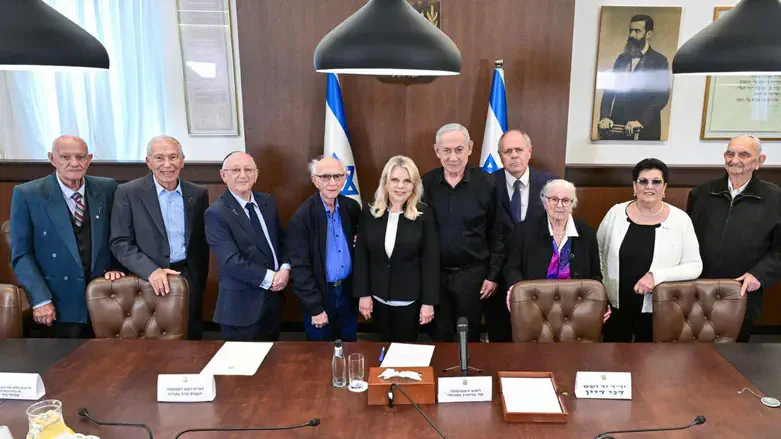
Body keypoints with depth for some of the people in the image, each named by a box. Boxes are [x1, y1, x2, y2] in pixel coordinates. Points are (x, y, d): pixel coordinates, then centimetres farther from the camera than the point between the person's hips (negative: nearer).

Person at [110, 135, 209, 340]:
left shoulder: (198, 194, 4)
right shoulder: (128, 192, -5)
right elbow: (120, 243, -8)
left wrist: (200, 281, 9)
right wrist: (151, 271, -20)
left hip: (190, 281, 3)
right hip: (149, 282, -2)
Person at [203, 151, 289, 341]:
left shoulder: (268, 202, 6)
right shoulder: (216, 213, -14)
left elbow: (282, 240, 11)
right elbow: (231, 261, -20)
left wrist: (285, 268, -8)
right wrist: (269, 278, -18)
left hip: (273, 297, 6)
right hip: (242, 304, -6)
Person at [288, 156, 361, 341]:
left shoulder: (352, 207, -2)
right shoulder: (302, 217, -17)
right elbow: (300, 267, -17)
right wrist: (315, 307, -17)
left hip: (348, 291, 4)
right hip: (319, 294, -4)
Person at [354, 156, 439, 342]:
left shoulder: (424, 214, -9)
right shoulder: (370, 211, -2)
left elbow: (431, 259, -8)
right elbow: (361, 255, 1)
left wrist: (429, 301, -9)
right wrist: (363, 293, -2)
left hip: (410, 299, -2)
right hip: (378, 297, 2)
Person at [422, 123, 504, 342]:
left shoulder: (487, 183, -9)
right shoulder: (426, 183, -4)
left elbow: (498, 233, -4)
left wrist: (493, 274, -4)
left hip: (472, 273, -1)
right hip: (435, 274, 2)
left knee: (470, 336, 15)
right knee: (439, 337, 16)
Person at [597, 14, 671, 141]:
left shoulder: (659, 61, -1)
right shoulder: (622, 58, 13)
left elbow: (662, 97, -9)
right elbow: (609, 89, 8)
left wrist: (641, 121, -21)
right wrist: (604, 116, -8)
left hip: (645, 130, -4)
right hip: (617, 126, 4)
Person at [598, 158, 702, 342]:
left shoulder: (680, 219, -8)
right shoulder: (616, 213, -3)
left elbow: (695, 266, -8)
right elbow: (597, 252, 8)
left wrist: (657, 275, -21)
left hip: (656, 308, -1)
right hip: (615, 304, 1)